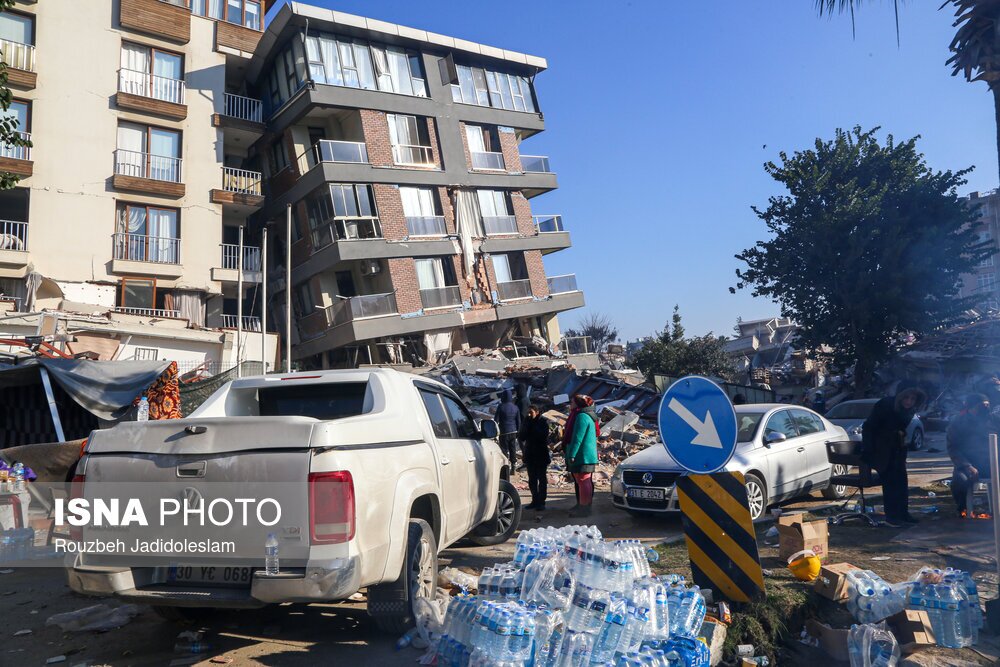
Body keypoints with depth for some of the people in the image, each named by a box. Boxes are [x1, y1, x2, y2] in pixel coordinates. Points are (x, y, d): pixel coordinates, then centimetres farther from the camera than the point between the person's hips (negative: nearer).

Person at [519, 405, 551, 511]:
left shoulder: (543, 423, -7)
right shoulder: (526, 422, 5)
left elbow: (543, 436, -20)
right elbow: (521, 437, -1)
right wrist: (526, 426, -14)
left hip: (541, 455, -5)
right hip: (530, 455, 5)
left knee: (542, 479, 2)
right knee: (532, 479, 10)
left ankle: (541, 502, 5)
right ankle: (535, 500, 19)